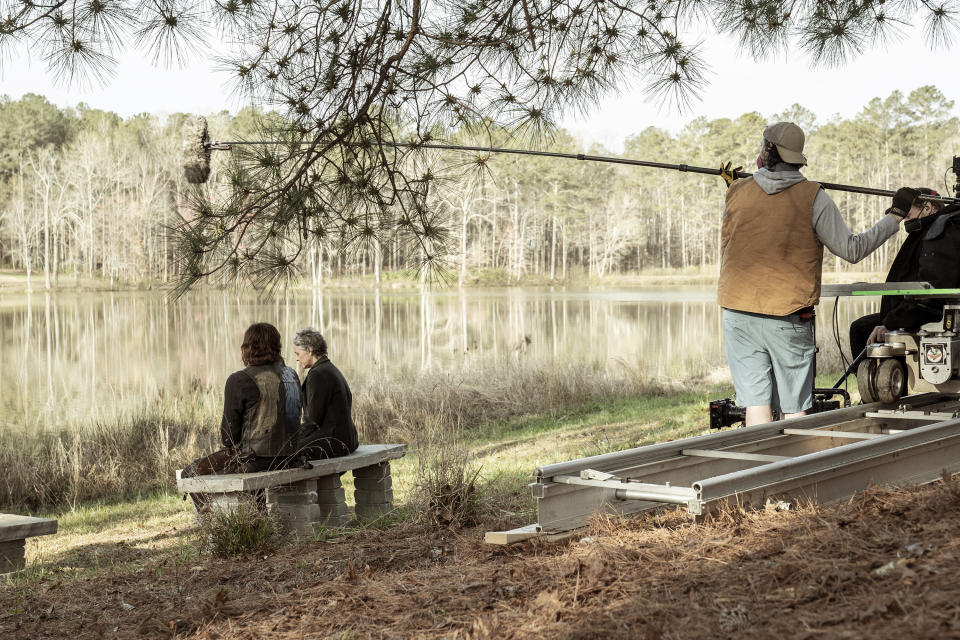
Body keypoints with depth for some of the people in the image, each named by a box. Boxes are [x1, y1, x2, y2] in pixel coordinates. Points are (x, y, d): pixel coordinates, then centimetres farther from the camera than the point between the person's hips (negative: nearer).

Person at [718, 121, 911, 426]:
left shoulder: (737, 192, 1)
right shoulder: (813, 196, -5)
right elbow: (851, 250, -5)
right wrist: (895, 215, 5)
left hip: (739, 314, 2)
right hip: (789, 317, -2)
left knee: (755, 404, 3)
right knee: (794, 409, 7)